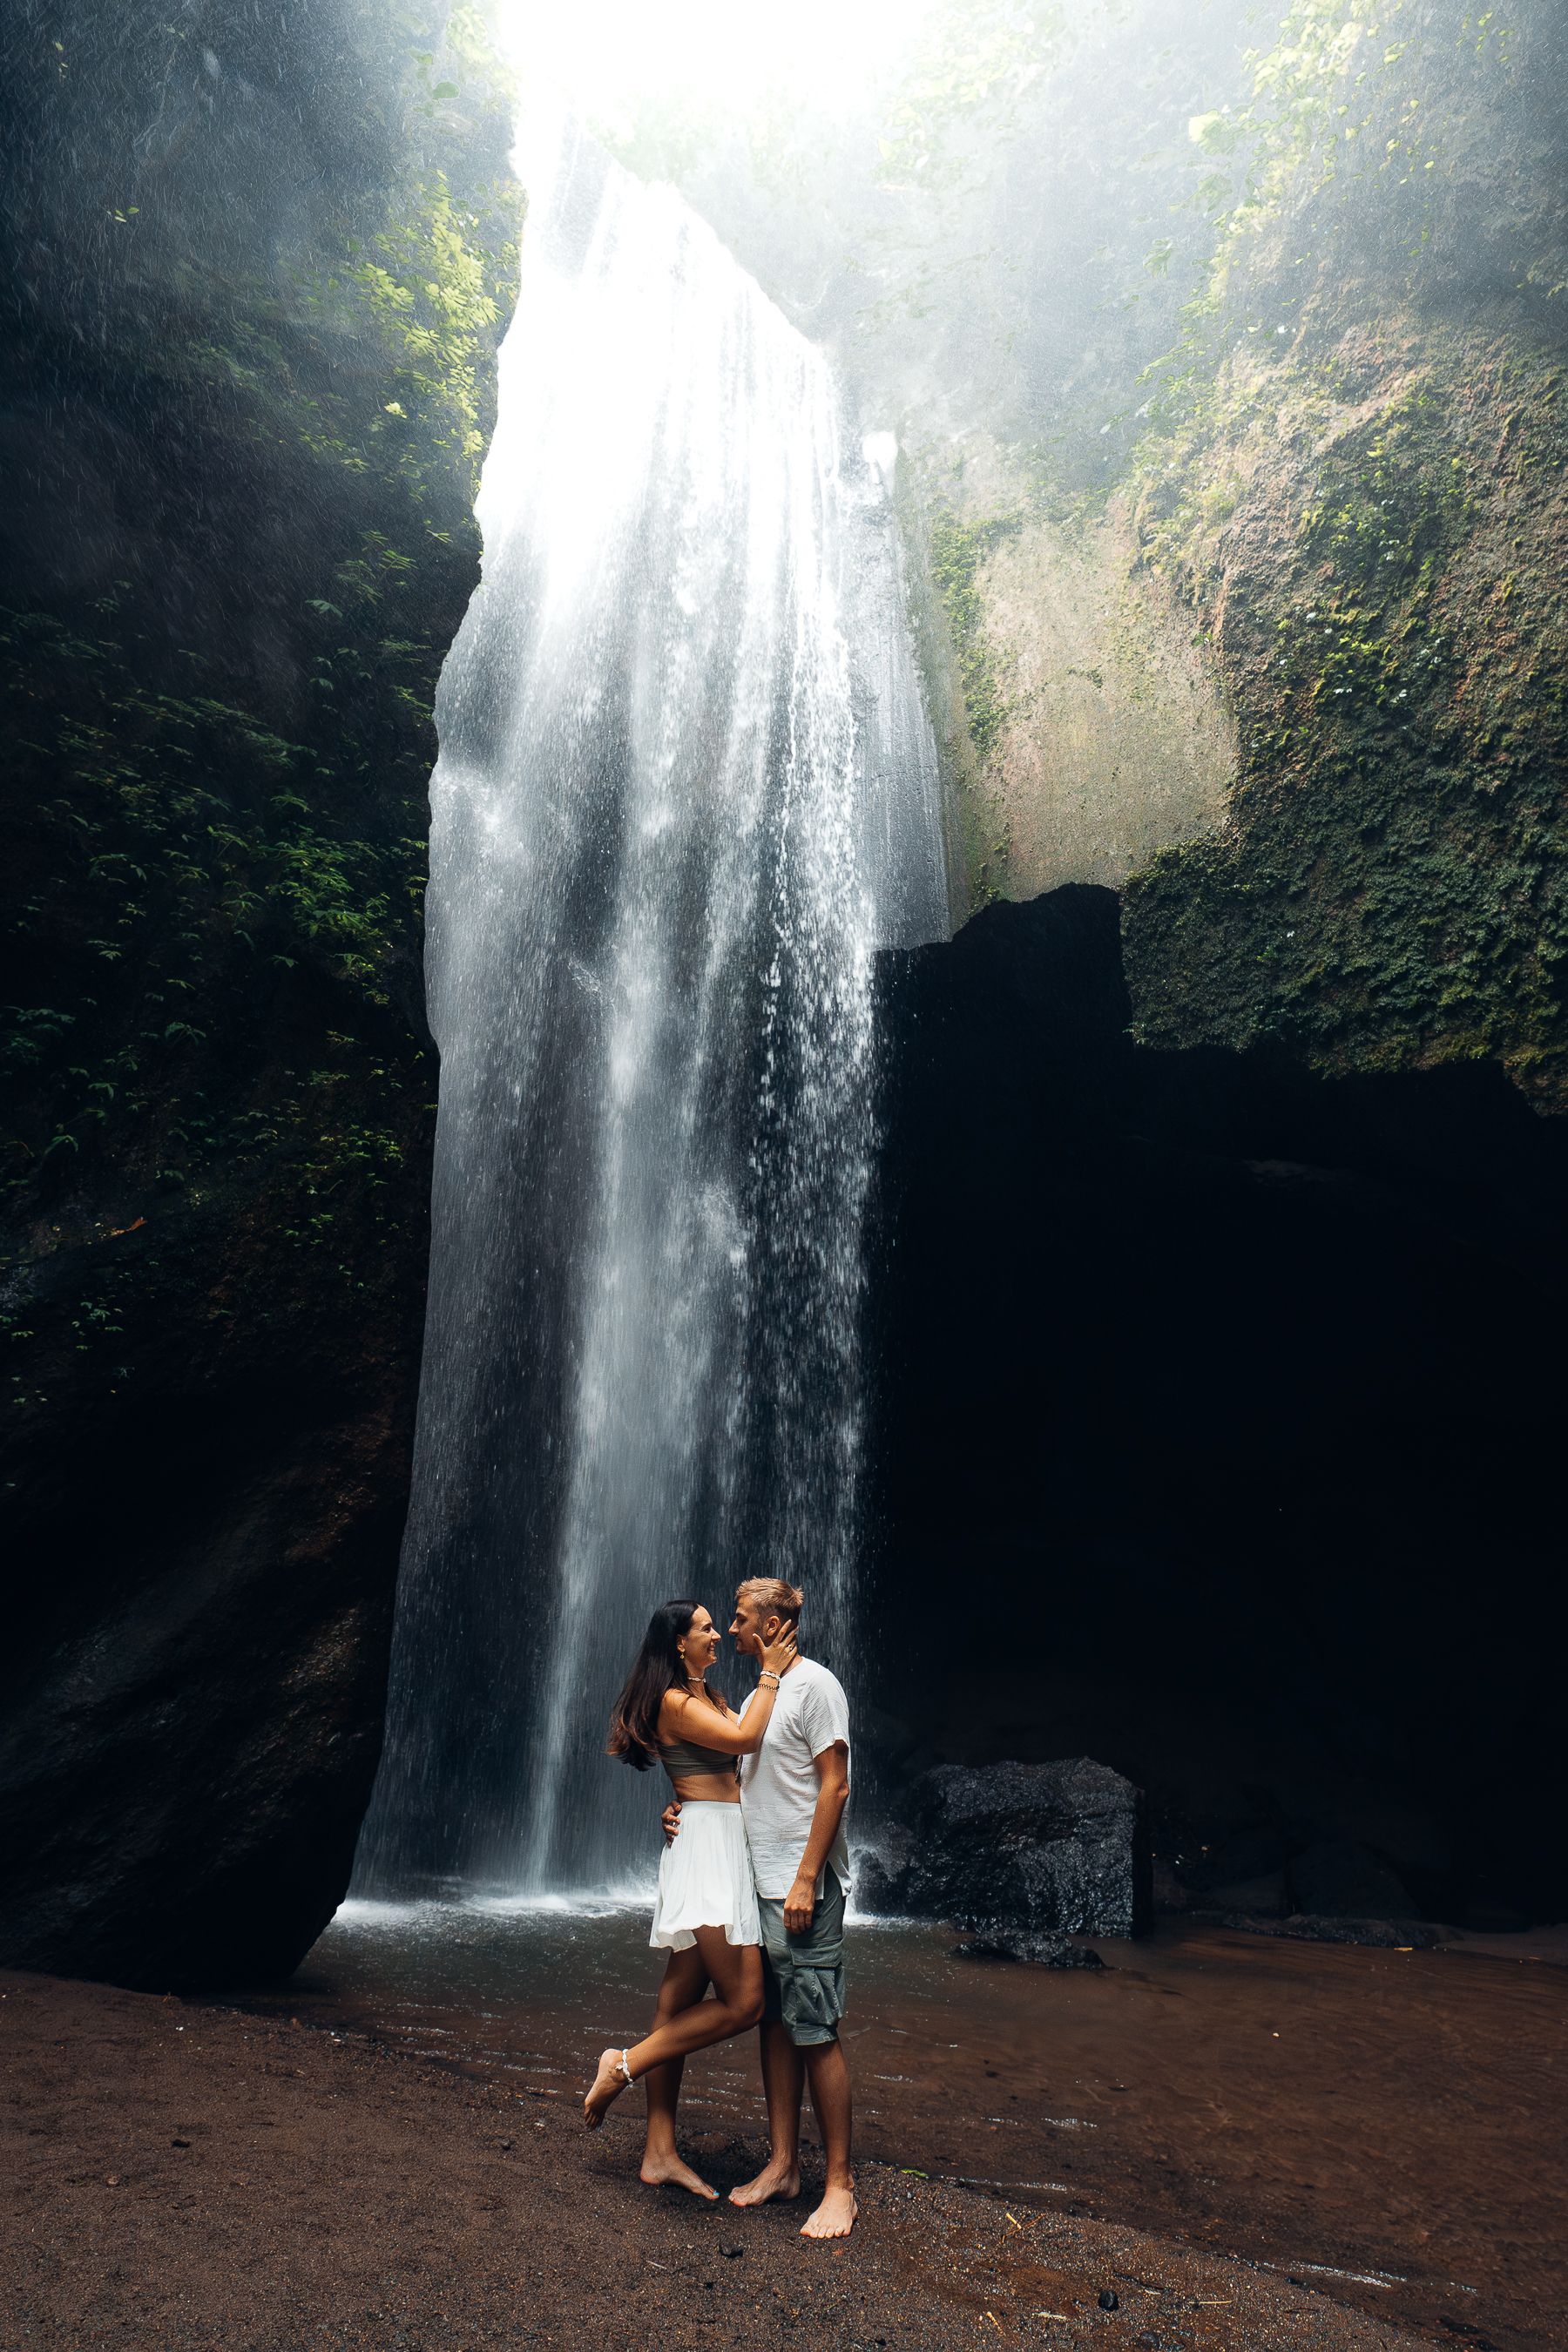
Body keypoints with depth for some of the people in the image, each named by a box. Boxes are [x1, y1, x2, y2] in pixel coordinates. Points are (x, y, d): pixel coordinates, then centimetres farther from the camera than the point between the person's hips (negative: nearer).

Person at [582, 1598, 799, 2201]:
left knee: (681, 2001, 10)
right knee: (742, 2003, -11)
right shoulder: (674, 1701, -11)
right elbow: (745, 1739, -18)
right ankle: (624, 2066, 2)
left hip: (723, 1849, 10)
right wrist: (770, 1673, -11)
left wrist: (769, 1673, 16)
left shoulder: (706, 1695, 18)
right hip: (706, 1842, -10)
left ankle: (660, 2153, 15)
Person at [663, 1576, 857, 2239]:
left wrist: (806, 1880, -19)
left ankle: (840, 2184, 4)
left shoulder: (814, 1685, -11)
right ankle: (782, 2164, 22)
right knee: (774, 2025, 13)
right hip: (756, 1884, 8)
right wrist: (688, 1810, 4)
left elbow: (834, 1787, -15)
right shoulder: (757, 1696, 15)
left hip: (801, 1888, -8)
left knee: (815, 2031, -4)